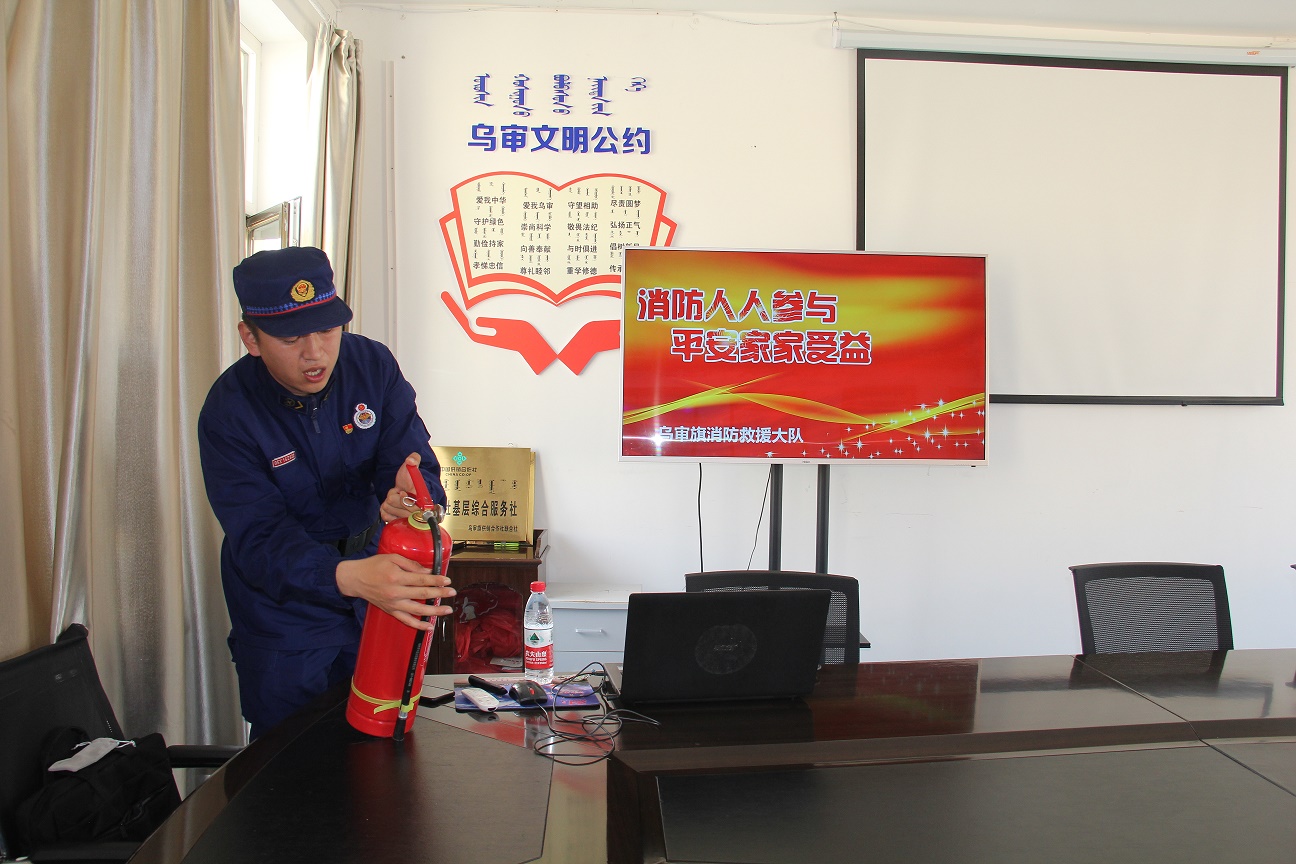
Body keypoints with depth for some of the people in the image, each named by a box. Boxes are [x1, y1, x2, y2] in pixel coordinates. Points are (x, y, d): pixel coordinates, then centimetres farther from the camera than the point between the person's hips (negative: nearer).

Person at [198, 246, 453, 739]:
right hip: (282, 615, -3)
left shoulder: (373, 365, -12)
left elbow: (414, 466, -15)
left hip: (375, 600, 3)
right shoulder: (228, 413, -20)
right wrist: (349, 577, -49)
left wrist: (408, 498, -42)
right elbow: (259, 539, -29)